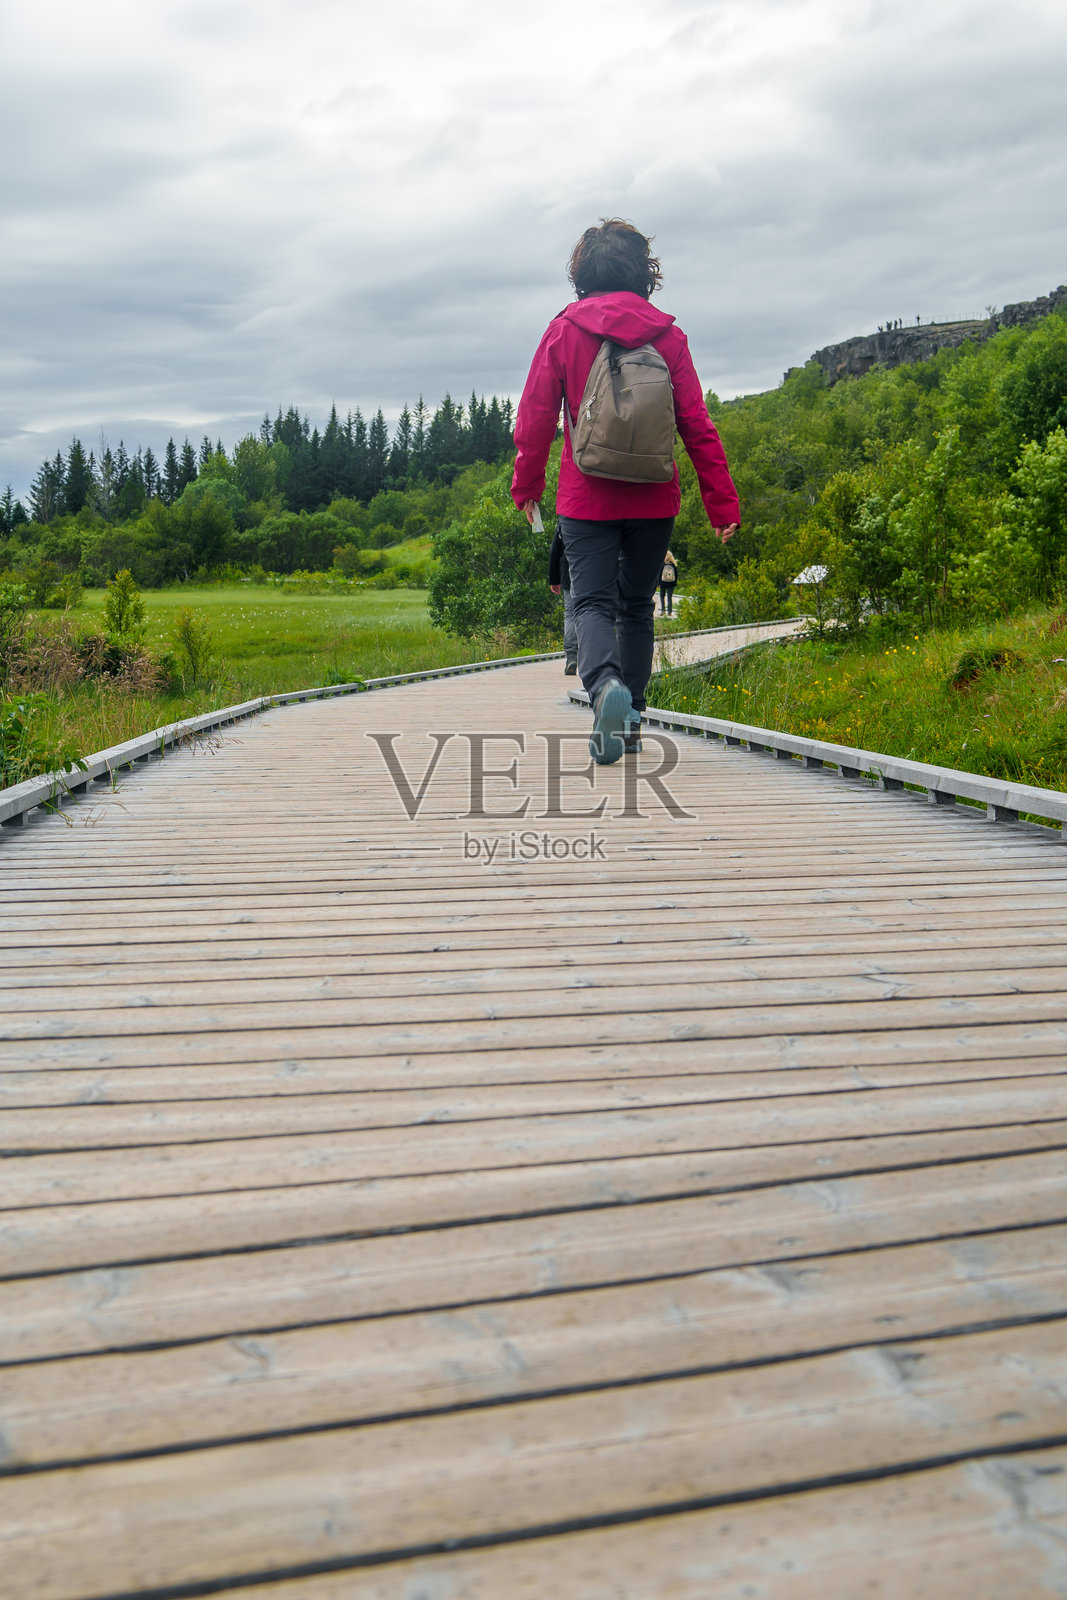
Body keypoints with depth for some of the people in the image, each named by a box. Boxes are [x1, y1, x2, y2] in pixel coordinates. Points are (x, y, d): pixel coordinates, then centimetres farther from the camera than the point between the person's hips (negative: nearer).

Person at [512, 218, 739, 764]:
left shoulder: (564, 330, -2)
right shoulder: (667, 334, 1)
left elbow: (535, 417, 0)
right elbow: (697, 424, 0)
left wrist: (526, 484, 14)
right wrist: (723, 503, 3)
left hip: (587, 498, -2)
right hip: (653, 499, 2)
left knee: (593, 602, -3)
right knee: (637, 605, 14)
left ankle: (605, 684, -33)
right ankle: (631, 718, 16)